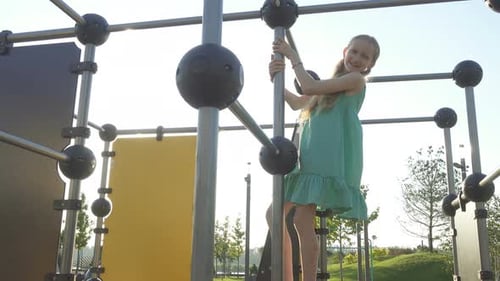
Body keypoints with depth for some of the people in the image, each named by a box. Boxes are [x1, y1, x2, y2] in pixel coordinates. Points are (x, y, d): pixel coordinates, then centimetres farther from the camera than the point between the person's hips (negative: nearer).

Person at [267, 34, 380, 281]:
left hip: (331, 158, -9)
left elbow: (309, 87, -7)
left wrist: (293, 56, 5)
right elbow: (297, 103, 21)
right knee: (275, 213, 6)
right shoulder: (331, 86, 27)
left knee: (302, 218, -17)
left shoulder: (356, 79, 2)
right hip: (310, 157, 9)